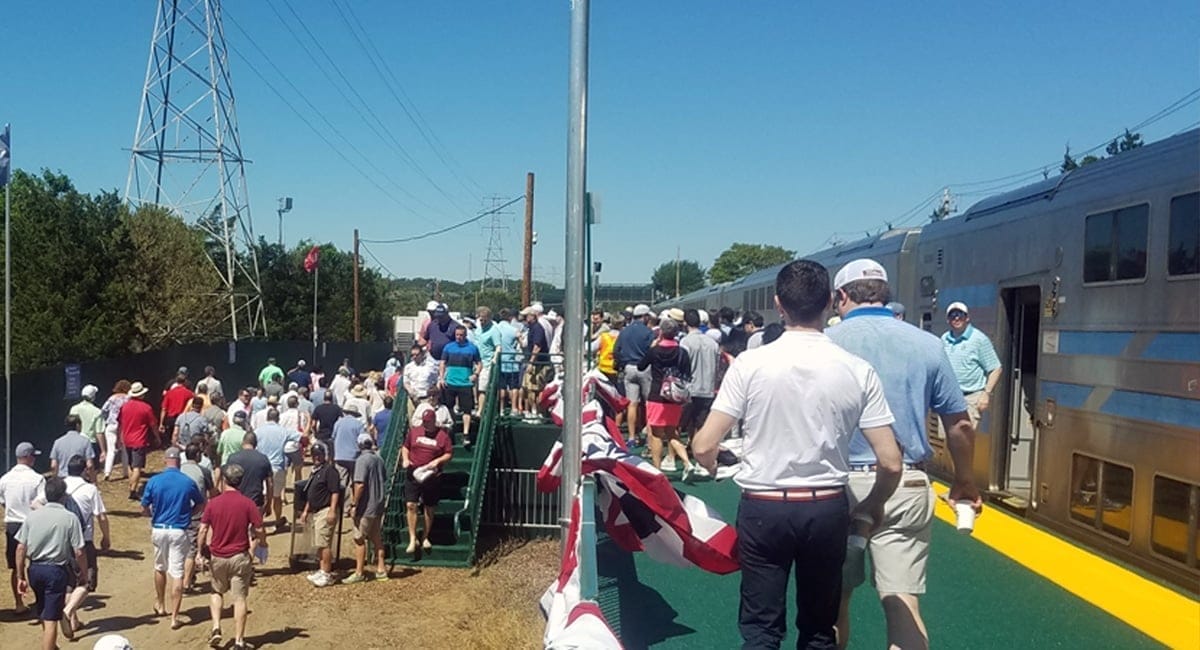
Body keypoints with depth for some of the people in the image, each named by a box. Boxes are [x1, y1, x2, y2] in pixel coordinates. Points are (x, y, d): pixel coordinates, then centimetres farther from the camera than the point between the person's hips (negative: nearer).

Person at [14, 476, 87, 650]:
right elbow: (78, 552, -12)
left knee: (43, 612, 26)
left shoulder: (32, 516, -1)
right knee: (51, 619, -1)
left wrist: (20, 576, 7)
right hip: (56, 571, -5)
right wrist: (85, 575, 2)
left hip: (34, 570, 5)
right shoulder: (70, 518, -11)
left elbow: (21, 548, -1)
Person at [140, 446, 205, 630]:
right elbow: (200, 504, 8)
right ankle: (174, 618, -2)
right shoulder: (188, 482, -5)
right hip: (179, 531, -2)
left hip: (159, 530, 2)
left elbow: (144, 509, 1)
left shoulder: (153, 481, -5)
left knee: (160, 568, 24)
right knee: (177, 573, 0)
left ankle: (160, 605, 41)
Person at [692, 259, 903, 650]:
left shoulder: (750, 363, -11)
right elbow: (890, 462, -6)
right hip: (828, 508, 2)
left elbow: (704, 447, -11)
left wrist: (712, 465, 12)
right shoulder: (857, 370, -7)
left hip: (763, 507, -1)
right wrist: (873, 507, 13)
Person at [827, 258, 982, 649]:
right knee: (903, 603, 3)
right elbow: (960, 425, 7)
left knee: (834, 597, 14)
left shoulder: (825, 343, -4)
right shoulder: (927, 344, 3)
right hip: (906, 486, 1)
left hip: (841, 484, -1)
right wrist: (964, 481, 22)